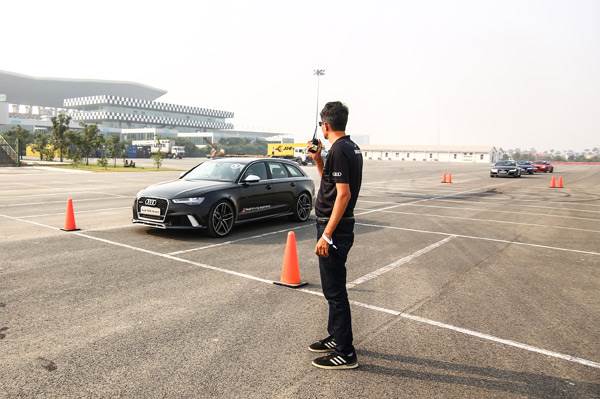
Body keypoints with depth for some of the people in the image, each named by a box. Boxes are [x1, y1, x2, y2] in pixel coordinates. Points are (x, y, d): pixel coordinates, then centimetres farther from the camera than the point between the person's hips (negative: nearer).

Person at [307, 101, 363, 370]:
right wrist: (317, 159, 13)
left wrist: (326, 234, -24)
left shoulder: (339, 150, -17)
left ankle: (345, 353, 10)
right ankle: (335, 337, 34)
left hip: (334, 229, -10)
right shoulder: (352, 148, 13)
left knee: (334, 290, -1)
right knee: (334, 288, 20)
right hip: (341, 227, 10)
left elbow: (343, 193, -24)